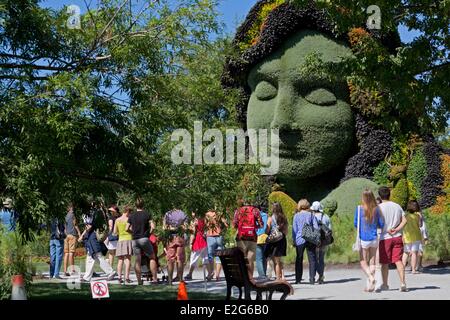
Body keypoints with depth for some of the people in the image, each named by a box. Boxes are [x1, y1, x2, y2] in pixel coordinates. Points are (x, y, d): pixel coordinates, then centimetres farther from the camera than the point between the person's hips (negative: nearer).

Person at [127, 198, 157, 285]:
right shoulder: (146, 214, -2)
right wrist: (149, 231, 9)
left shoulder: (132, 216, 6)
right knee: (152, 258, 8)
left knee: (137, 260, 6)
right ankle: (154, 278, 3)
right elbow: (153, 226, -9)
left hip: (135, 239, 3)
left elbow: (127, 229, 4)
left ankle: (139, 280, 4)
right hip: (144, 238, -3)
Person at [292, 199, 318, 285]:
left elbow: (294, 229, 0)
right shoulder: (311, 215, 1)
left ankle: (298, 279, 11)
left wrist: (293, 240, 5)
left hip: (300, 240, 0)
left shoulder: (296, 216, 0)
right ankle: (312, 279, -2)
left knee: (299, 260, 11)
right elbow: (316, 227, -1)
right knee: (312, 259, 3)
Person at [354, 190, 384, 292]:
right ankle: (371, 285, 8)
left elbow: (355, 224, -2)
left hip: (363, 238, -2)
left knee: (363, 262, 7)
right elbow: (381, 224, 2)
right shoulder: (376, 209, -2)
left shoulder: (359, 208, -8)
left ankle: (371, 278, -17)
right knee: (372, 262, 10)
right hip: (374, 238, 3)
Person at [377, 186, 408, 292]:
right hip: (397, 237, 3)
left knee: (384, 263, 8)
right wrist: (396, 230, -5)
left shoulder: (379, 207, -6)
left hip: (384, 238, -3)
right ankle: (403, 283, -13)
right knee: (398, 260, 0)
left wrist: (387, 230, -2)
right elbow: (404, 221, 3)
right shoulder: (397, 206, 8)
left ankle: (385, 284, 17)